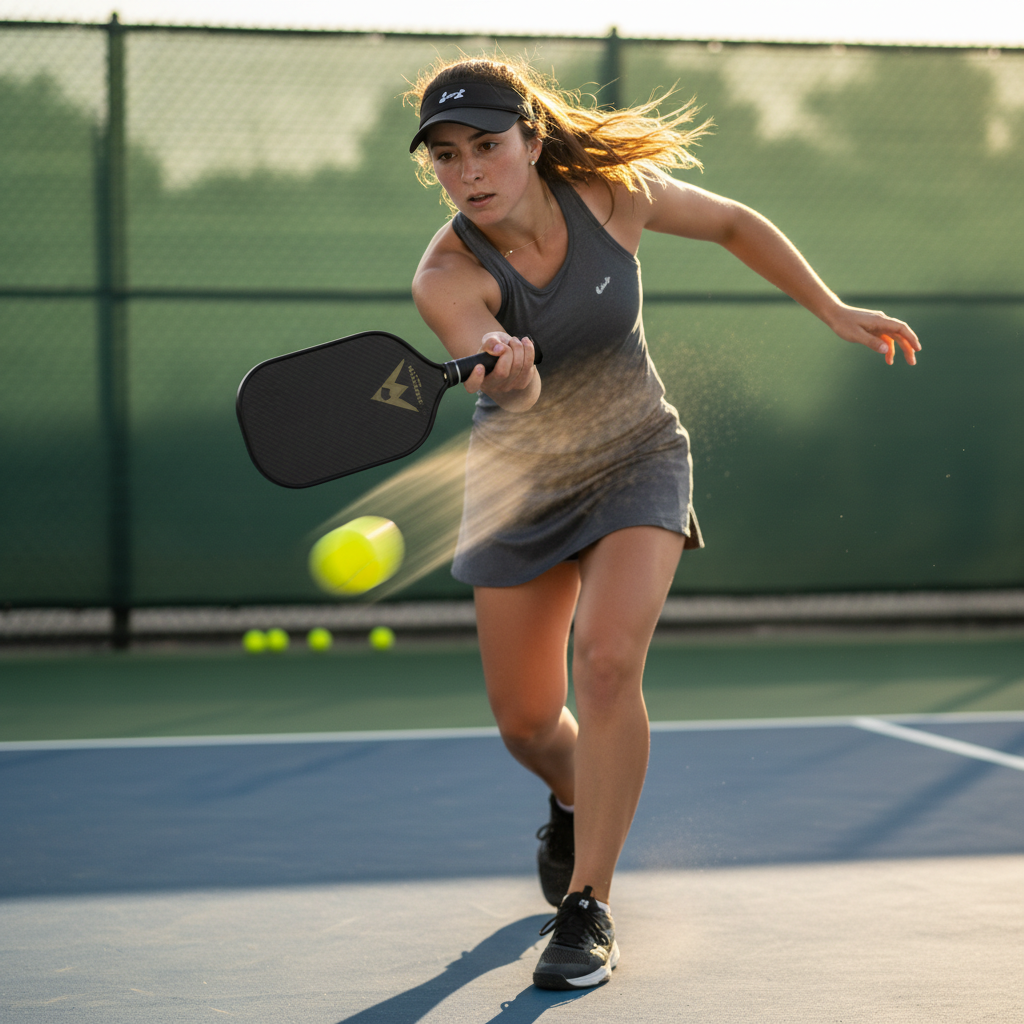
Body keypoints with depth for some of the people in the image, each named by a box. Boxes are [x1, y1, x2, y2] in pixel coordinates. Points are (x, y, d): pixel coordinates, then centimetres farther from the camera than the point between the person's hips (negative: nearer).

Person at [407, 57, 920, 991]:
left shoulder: (613, 189, -17)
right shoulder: (448, 276, -23)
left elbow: (733, 223, 3)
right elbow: (516, 390, -41)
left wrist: (832, 310, 4)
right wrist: (507, 371, -64)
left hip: (636, 464, -1)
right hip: (519, 486, 1)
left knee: (606, 662, -24)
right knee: (525, 721, 6)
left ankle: (589, 907, -13)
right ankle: (580, 809, 43)